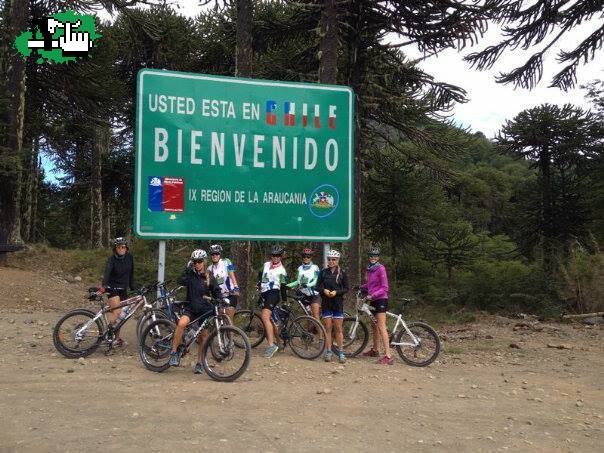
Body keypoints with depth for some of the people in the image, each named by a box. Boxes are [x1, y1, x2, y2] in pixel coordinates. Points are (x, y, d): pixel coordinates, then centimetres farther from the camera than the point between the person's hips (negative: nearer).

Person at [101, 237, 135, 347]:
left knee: (120, 315, 7)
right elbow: (107, 272, -29)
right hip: (113, 288, -5)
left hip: (123, 289, 5)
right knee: (117, 312, -19)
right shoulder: (112, 259, -14)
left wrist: (133, 287, 11)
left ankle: (117, 337, 19)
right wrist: (103, 285, -45)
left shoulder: (129, 257, 1)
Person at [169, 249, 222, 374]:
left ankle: (199, 363, 18)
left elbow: (216, 293, 9)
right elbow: (181, 282, -17)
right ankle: (174, 352, -17)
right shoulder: (191, 275, 2)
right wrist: (188, 269, -19)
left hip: (205, 310, 1)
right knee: (181, 323, -30)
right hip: (190, 308, -1)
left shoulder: (210, 277, 5)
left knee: (203, 337, 2)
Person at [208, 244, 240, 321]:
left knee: (229, 319, -12)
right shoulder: (210, 268, 8)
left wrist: (236, 288, -24)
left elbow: (232, 275, -11)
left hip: (230, 294, -4)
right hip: (220, 296, 4)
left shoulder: (226, 262, -3)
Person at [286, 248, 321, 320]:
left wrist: (308, 285, -30)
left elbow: (316, 281, -12)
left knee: (315, 316, -10)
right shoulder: (300, 268, 13)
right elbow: (298, 282, 14)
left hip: (313, 294, -4)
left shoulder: (315, 268, -1)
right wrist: (288, 285, -1)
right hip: (303, 294, 4)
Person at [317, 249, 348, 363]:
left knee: (338, 329, 0)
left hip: (338, 303, -1)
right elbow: (318, 286, 6)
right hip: (326, 303, 1)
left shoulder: (342, 273, 1)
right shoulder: (323, 272, 5)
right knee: (328, 328, 3)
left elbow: (346, 288, 0)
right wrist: (324, 290, -14)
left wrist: (336, 292, -16)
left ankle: (341, 353, 7)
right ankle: (329, 352, 9)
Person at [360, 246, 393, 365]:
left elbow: (384, 288, -16)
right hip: (373, 301, 8)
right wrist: (360, 287, 13)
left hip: (380, 300, -8)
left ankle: (388, 356, -16)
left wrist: (373, 295, -25)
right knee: (374, 326, 18)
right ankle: (375, 350, 33)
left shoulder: (380, 268, -12)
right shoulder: (369, 269, 12)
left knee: (381, 327, -13)